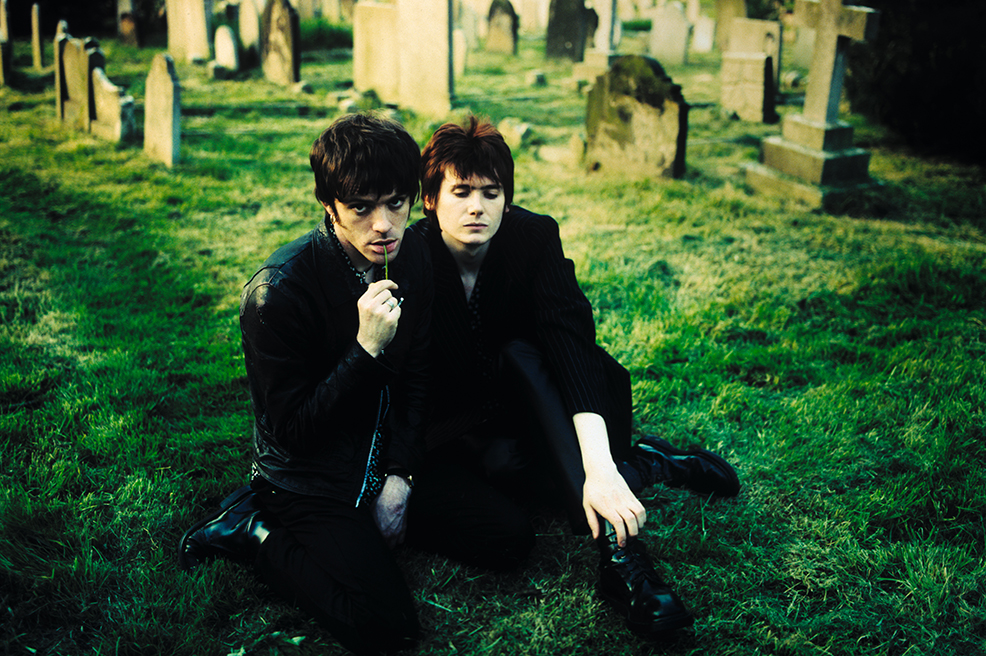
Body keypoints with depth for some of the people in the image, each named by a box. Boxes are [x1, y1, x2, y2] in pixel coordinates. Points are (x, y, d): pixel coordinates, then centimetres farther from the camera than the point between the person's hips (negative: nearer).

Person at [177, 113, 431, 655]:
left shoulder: (412, 256, -5)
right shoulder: (277, 291, -26)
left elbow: (415, 376, 6)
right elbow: (292, 432, -21)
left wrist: (400, 476, -4)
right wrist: (367, 349, -33)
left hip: (382, 455, 7)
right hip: (307, 476, -7)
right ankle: (253, 532, 1)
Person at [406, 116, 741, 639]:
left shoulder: (534, 237, -16)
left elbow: (572, 343, -31)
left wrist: (599, 467, -45)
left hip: (529, 398, 1)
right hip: (458, 428, -1)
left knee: (520, 355, -35)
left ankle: (616, 549, -40)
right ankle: (647, 465, -18)